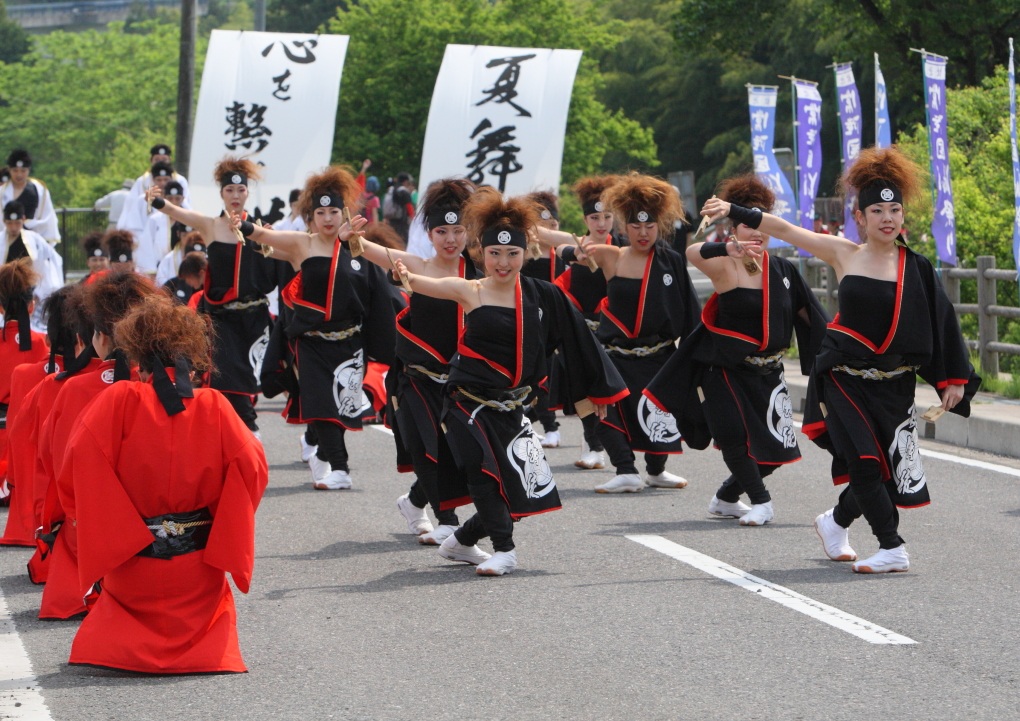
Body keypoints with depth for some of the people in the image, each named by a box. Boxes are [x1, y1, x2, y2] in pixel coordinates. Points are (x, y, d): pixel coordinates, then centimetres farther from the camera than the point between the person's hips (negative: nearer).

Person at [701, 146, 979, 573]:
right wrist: (733, 212, 1)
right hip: (845, 377, -1)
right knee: (864, 460, -15)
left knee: (883, 470, 5)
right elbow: (783, 230, 3)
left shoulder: (915, 268, -1)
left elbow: (941, 322, 2)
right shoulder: (844, 255, 0)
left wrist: (953, 380, 0)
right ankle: (892, 549, -7)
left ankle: (836, 522, 33)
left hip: (892, 384, 1)